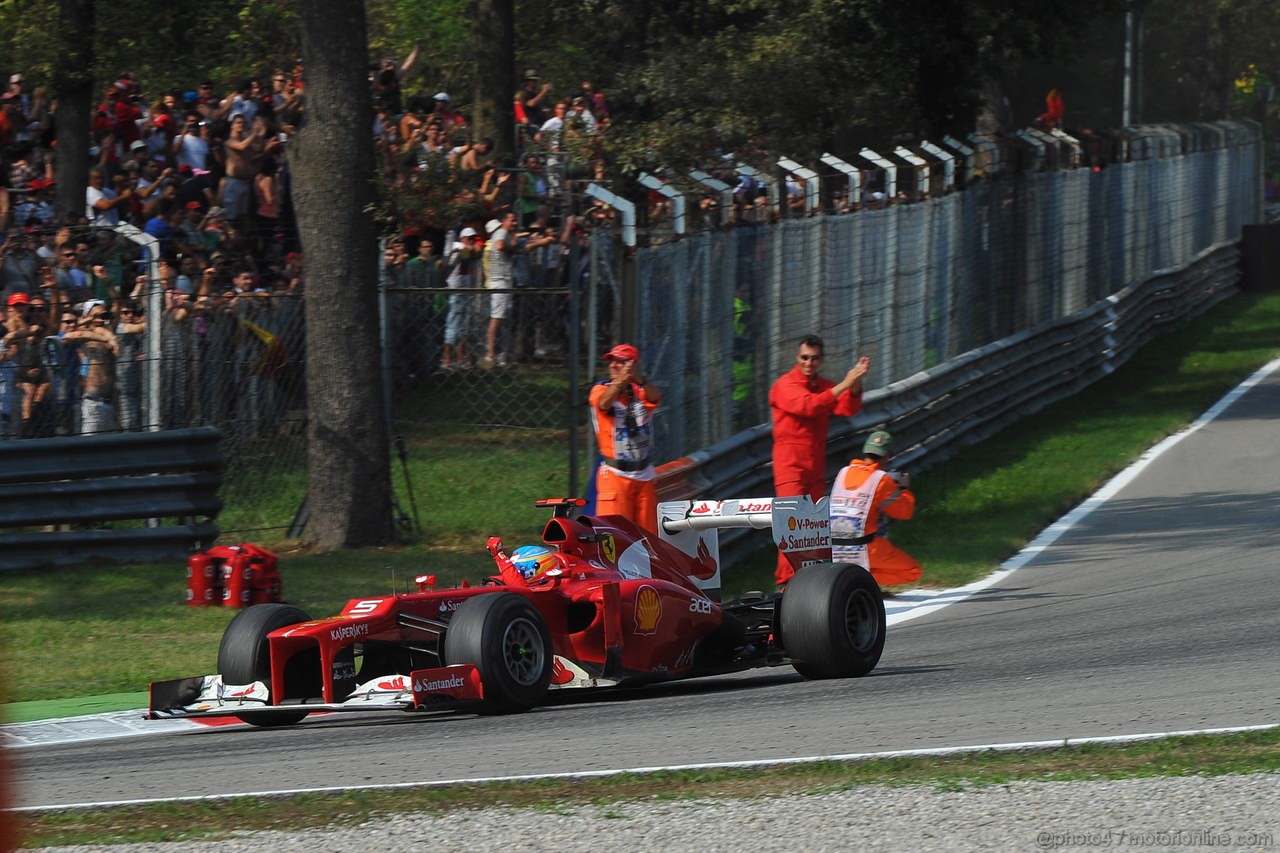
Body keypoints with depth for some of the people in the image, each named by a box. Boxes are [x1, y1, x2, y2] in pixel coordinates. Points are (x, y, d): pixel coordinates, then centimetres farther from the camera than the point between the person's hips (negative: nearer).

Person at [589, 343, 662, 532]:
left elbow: (655, 397, -20)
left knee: (648, 534, 9)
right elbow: (604, 403, -25)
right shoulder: (601, 390, -2)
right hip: (614, 474, -3)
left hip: (644, 475, 3)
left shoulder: (641, 392, 4)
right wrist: (621, 381, -47)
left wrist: (639, 379, -44)